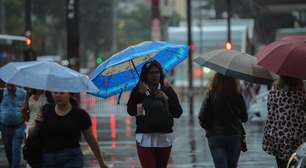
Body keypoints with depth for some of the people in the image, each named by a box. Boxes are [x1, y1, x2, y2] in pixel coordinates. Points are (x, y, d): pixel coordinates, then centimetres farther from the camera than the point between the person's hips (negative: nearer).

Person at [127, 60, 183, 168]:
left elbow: (178, 113, 1)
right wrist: (139, 94, -24)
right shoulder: (138, 91, 0)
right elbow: (131, 111, -13)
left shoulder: (167, 90, 6)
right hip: (146, 138, -3)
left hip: (164, 138, 3)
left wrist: (167, 99, -12)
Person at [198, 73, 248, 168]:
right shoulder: (238, 96, -5)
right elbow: (244, 118, 4)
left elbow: (202, 118, -11)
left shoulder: (211, 95, -8)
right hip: (235, 136, 2)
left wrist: (209, 129, 9)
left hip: (215, 136, -1)